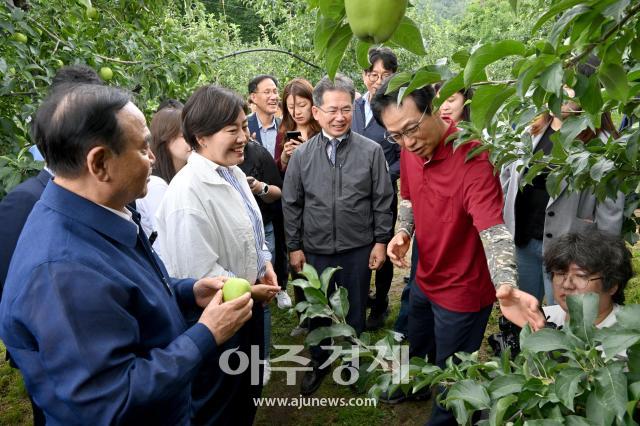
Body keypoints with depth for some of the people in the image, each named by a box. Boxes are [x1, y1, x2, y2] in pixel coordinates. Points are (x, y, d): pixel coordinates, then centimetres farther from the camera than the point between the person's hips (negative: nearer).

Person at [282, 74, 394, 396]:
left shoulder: (371, 151, -7)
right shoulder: (301, 155, -3)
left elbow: (382, 201, -2)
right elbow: (291, 204, 3)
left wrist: (381, 241, -2)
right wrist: (294, 247, 3)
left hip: (358, 250, -1)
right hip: (315, 250, 1)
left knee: (355, 311, 16)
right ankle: (319, 362, 41)